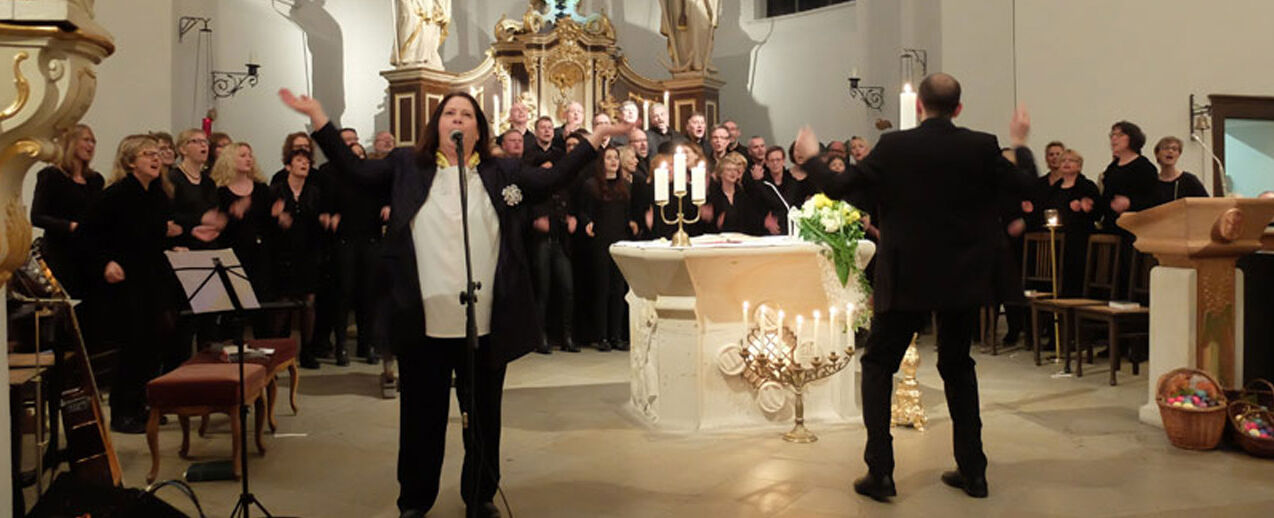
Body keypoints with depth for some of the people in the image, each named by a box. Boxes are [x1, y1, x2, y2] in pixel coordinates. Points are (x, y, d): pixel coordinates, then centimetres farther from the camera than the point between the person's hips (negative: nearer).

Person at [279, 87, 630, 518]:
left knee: (483, 415, 13)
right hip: (424, 322, 0)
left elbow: (554, 178, 5)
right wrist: (317, 116, -1)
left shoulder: (502, 173, 8)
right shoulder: (406, 166, 8)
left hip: (485, 324, 1)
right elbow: (352, 167, 5)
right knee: (422, 415, 12)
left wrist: (596, 138, 0)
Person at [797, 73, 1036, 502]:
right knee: (957, 366, 20)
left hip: (905, 278, -3)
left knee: (877, 365, 10)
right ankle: (972, 471, 22)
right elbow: (1024, 184, 8)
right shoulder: (982, 147, -6)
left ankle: (880, 472, 3)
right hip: (963, 277, 3)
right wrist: (1020, 144, 26)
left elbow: (838, 187, -8)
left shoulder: (893, 147, -11)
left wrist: (811, 156, 11)